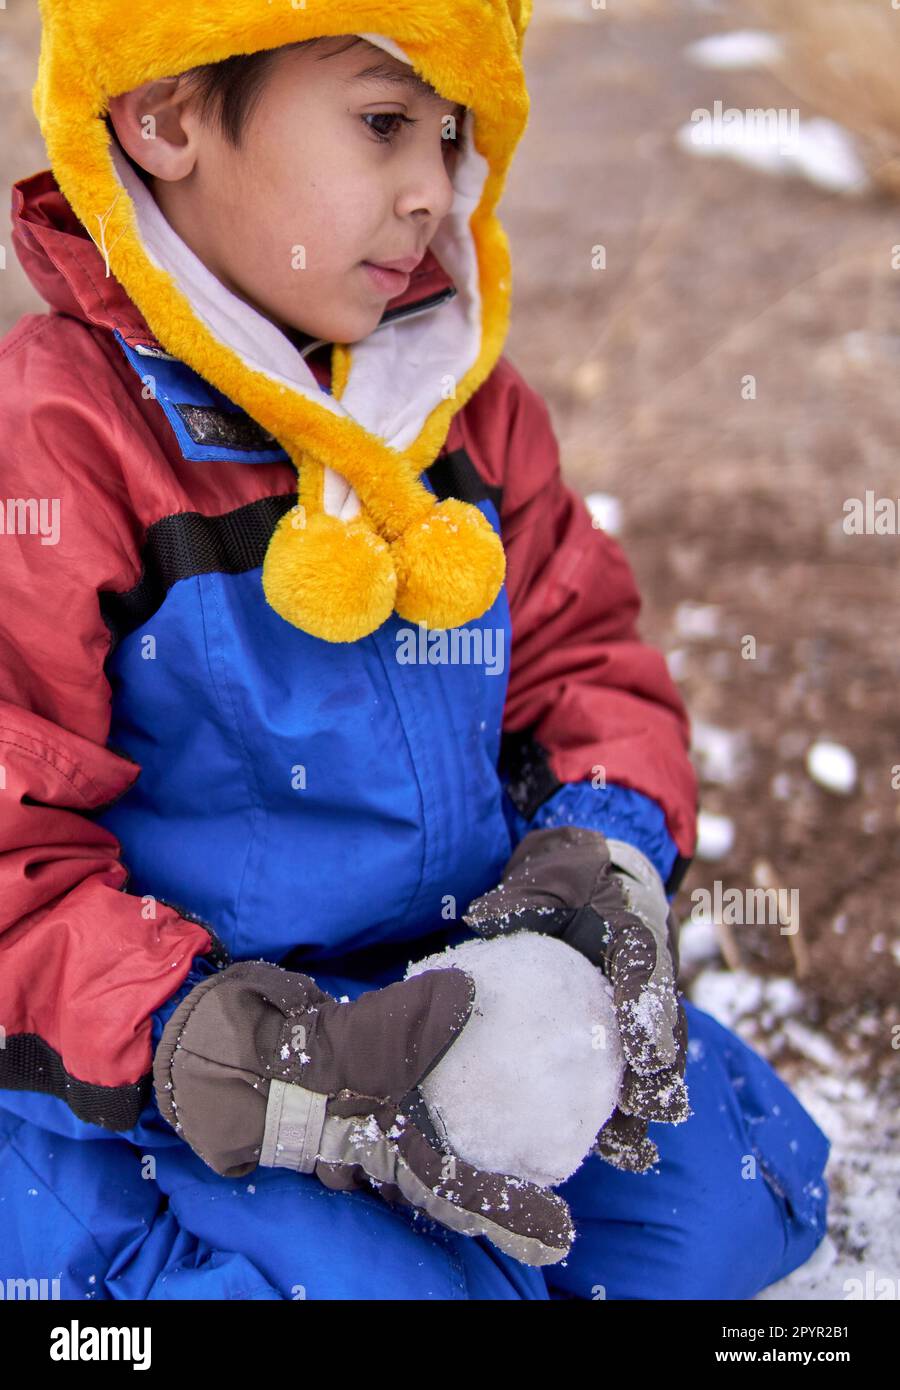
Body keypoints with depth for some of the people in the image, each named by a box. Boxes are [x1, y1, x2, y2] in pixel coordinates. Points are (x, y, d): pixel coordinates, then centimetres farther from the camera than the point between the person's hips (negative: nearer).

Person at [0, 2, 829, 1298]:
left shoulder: (473, 410, 3)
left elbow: (583, 659, 8)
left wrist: (604, 864, -13)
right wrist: (241, 1062, -31)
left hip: (450, 981, 6)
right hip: (144, 1081, -5)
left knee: (730, 1205, -1)